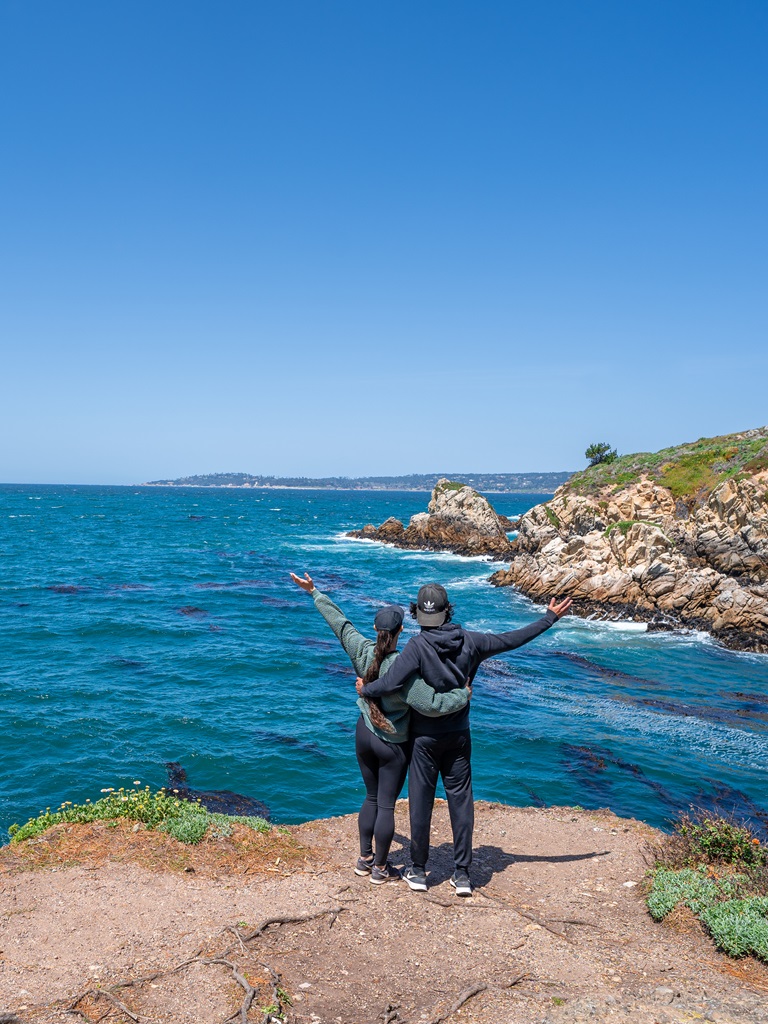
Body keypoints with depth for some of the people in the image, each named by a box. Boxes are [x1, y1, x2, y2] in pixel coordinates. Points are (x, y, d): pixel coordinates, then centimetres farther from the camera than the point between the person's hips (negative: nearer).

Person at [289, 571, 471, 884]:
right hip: (392, 744, -5)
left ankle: (364, 859, 32)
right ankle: (381, 868, 21)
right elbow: (430, 705, -31)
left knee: (371, 798, 21)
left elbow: (338, 621, 1)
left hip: (364, 734, 6)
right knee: (386, 805, 8)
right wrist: (464, 694, -15)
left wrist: (314, 593, 15)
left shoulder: (362, 651, -12)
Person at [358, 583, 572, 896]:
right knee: (461, 800, 9)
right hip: (458, 736, 3)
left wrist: (365, 689, -2)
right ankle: (462, 875, 14)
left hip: (424, 737, -3)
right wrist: (551, 618, 14)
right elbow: (512, 639, 4)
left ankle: (418, 871, 18)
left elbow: (390, 684, -23)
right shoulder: (469, 641, -5)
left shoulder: (417, 645, -18)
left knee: (420, 800, 8)